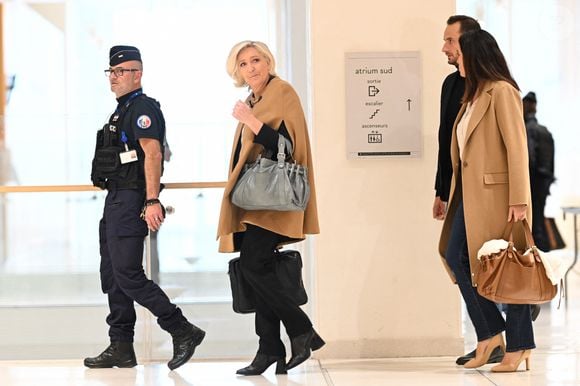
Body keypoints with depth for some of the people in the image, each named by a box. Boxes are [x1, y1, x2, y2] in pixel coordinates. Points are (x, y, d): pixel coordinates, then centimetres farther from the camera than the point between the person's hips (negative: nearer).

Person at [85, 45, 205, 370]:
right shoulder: (122, 110, 21)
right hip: (116, 200, 11)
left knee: (128, 275, -13)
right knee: (113, 277, 10)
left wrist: (152, 201, -29)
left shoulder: (143, 107, -10)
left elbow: (152, 154, -21)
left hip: (131, 201, -11)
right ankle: (121, 348, 15)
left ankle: (184, 332, -8)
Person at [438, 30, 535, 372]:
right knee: (456, 257, 3)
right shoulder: (473, 95, 17)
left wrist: (519, 200, -21)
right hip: (471, 192, 9)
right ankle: (490, 333, 13)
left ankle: (519, 346, 7)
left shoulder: (502, 92, -10)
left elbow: (517, 147, -16)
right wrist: (452, 193, 9)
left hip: (497, 193, -9)